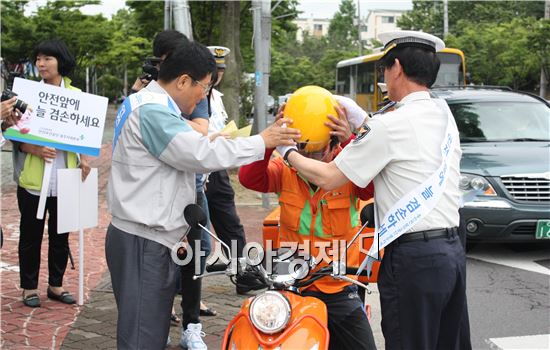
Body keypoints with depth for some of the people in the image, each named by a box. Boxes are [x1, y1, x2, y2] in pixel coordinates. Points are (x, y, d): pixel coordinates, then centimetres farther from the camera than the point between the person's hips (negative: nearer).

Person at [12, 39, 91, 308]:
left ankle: (56, 284, 26)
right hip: (33, 177, -2)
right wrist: (36, 150, -21)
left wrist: (84, 158, -8)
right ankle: (29, 287, 20)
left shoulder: (76, 96, 4)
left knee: (61, 234, 12)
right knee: (31, 234, 7)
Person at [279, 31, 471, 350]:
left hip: (413, 258, -8)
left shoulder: (390, 126, -12)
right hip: (453, 250, 8)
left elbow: (328, 178, -7)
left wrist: (288, 151, 9)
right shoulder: (445, 116, 11)